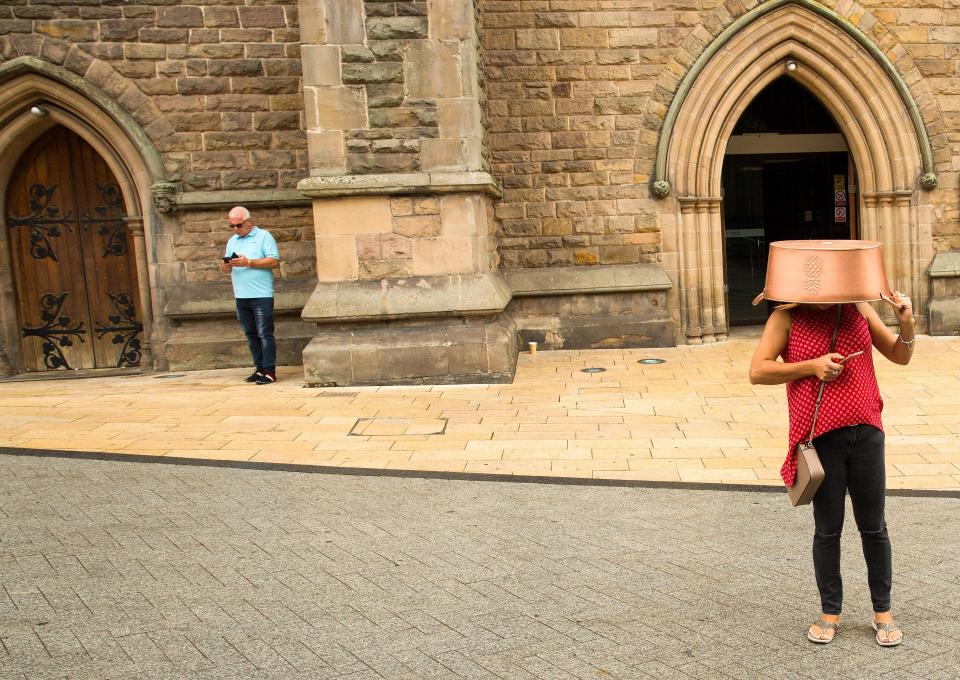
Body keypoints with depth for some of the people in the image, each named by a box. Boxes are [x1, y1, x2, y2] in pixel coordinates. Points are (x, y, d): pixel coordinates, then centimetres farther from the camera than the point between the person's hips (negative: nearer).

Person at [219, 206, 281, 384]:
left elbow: (274, 261, -10)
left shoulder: (264, 236, 1)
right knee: (251, 335, 9)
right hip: (241, 296, 6)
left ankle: (269, 371, -4)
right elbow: (225, 269, 18)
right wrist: (225, 266, -6)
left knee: (265, 334, -6)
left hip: (261, 296, -6)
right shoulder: (232, 241, 19)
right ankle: (260, 369, 15)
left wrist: (248, 262, -16)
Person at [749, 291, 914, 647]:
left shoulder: (859, 309, 6)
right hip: (821, 440, -3)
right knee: (827, 530, 9)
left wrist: (906, 323, -7)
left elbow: (900, 356, 12)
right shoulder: (787, 317, -4)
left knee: (874, 528, 12)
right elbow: (757, 371, -9)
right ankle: (830, 612, 25)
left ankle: (883, 611, 28)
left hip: (867, 434, 3)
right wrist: (811, 367, -17)